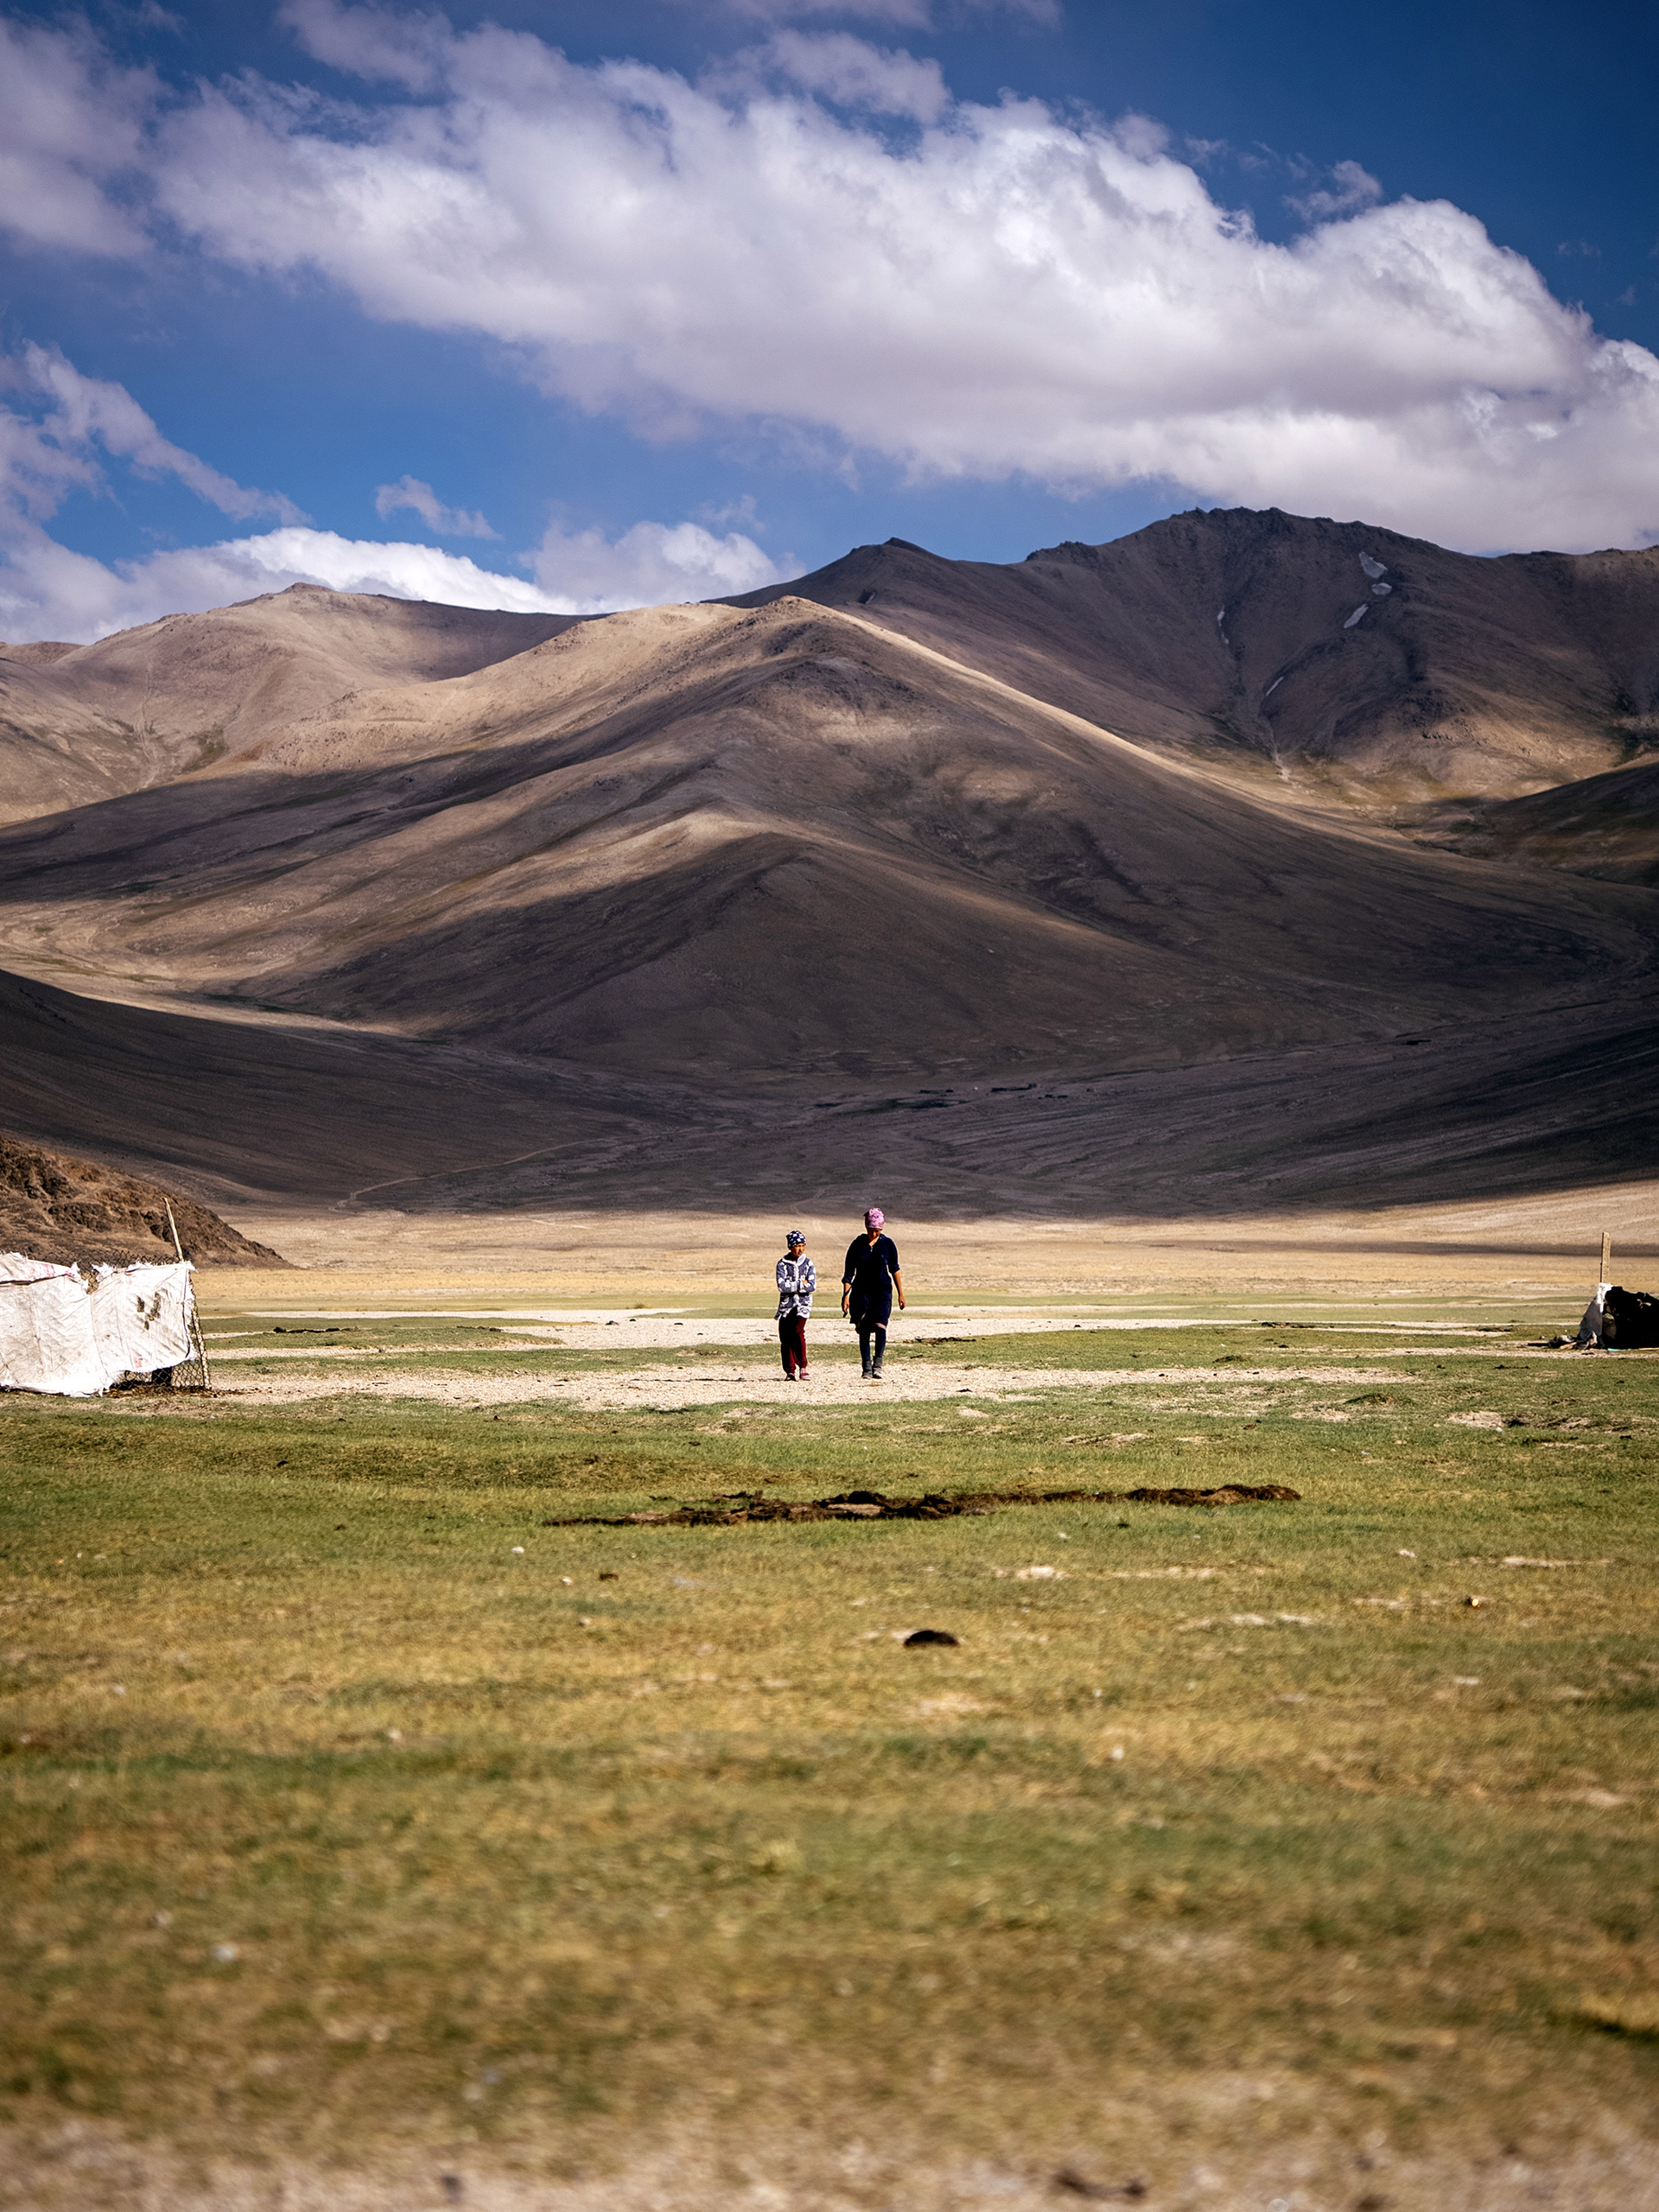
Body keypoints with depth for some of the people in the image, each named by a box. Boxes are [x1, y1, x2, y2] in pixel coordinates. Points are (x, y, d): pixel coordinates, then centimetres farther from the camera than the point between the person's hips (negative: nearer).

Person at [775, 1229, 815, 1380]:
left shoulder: (808, 1264, 4)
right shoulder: (782, 1264, 1)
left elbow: (812, 1286, -8)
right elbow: (782, 1286, -12)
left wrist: (792, 1286, -11)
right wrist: (801, 1284, -12)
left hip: (803, 1304, -1)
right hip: (786, 1304, 1)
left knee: (798, 1331, -21)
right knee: (785, 1337, -2)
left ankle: (802, 1366, -8)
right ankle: (790, 1371, 9)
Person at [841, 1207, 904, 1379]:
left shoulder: (888, 1244, 0)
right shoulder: (857, 1245, -2)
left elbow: (894, 1269, 10)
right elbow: (849, 1272, 1)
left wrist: (900, 1294, 11)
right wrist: (846, 1295, -8)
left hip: (883, 1290, -1)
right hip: (861, 1292, 1)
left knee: (880, 1326, -16)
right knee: (863, 1329, 0)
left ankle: (878, 1364, -13)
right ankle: (867, 1365, 10)